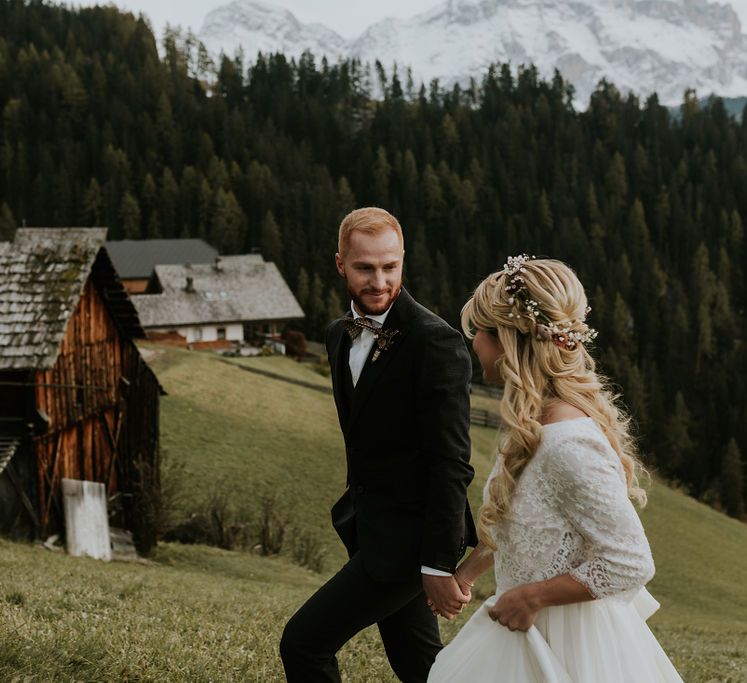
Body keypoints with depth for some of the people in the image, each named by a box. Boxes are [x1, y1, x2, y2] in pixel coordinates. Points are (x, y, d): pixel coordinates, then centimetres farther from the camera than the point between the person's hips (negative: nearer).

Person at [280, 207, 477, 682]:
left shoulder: (436, 342, -19)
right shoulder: (341, 336, 7)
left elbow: (452, 462, -21)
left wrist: (438, 565, -22)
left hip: (407, 536, -9)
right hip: (371, 526, 9)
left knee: (304, 642, -7)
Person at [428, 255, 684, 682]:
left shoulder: (567, 442, -27)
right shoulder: (536, 423, 1)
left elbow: (630, 563, -26)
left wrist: (532, 597, -19)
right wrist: (468, 572, 15)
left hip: (568, 643, -8)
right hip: (531, 631, 8)